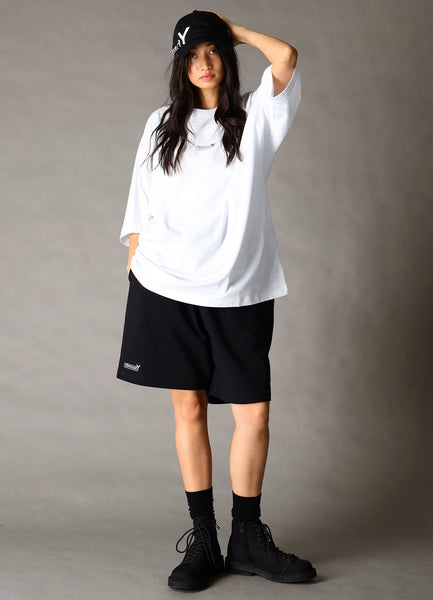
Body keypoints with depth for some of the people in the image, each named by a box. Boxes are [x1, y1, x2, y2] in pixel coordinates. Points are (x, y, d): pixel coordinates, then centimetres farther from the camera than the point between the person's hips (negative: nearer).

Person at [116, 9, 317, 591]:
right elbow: (142, 205, 14)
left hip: (238, 292, -1)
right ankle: (203, 540, 12)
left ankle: (248, 540, 13)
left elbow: (287, 57, -9)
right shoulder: (163, 124, 14)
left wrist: (234, 29, 6)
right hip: (166, 287, 1)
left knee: (254, 413, -3)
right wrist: (133, 267, 8)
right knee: (189, 408, 4)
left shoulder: (256, 116, 8)